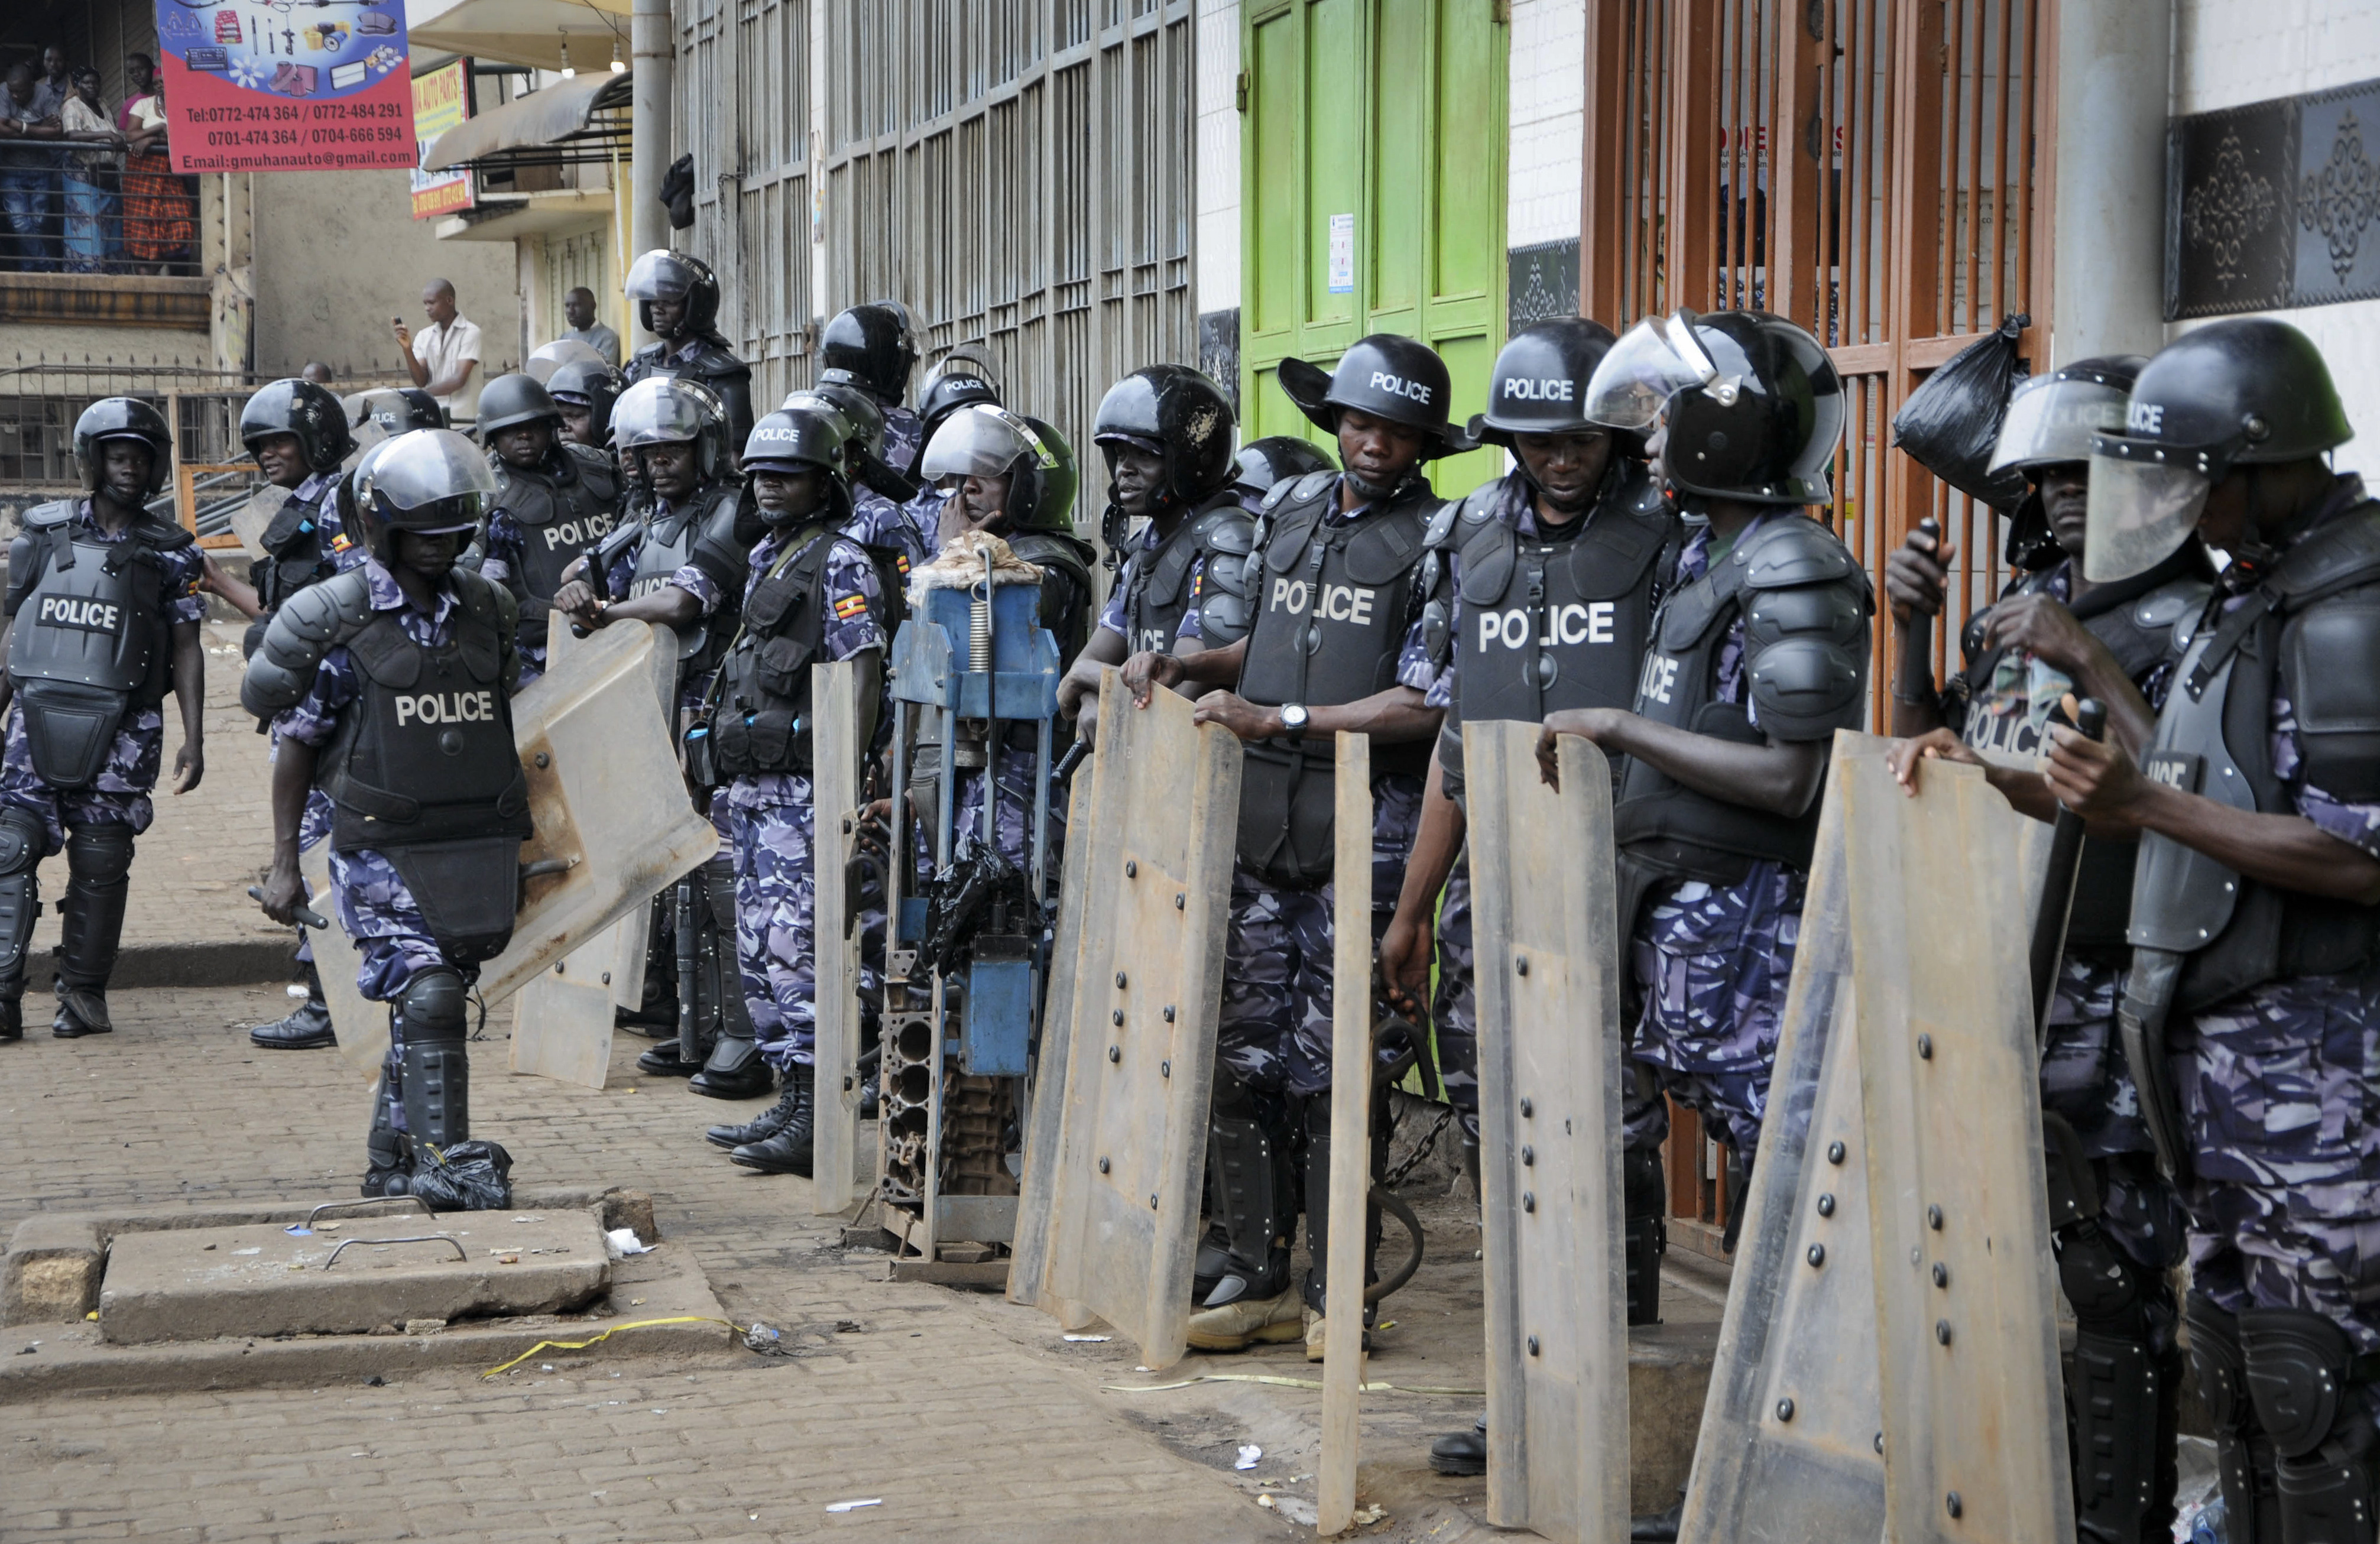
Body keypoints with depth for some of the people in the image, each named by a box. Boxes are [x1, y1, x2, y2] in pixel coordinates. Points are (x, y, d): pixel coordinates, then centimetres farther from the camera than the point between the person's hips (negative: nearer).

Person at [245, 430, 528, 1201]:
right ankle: (439, 1162, -14)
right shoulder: (341, 621, -4)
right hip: (383, 850, -5)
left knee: (428, 1005, 10)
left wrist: (521, 841, 20)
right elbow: (297, 743, 1)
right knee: (428, 1000, -15)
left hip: (477, 847, 5)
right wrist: (284, 866, -1)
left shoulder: (486, 610, 10)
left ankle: (391, 1162, 23)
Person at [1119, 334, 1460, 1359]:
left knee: (1330, 1068, -4)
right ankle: (1256, 1276, 16)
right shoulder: (1288, 512, 16)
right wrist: (1184, 665, 12)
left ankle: (1336, 1292, 7)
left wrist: (1278, 720, -14)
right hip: (1256, 823, 6)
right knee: (1239, 1055, 6)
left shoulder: (1437, 543, -5)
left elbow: (1423, 708, -12)